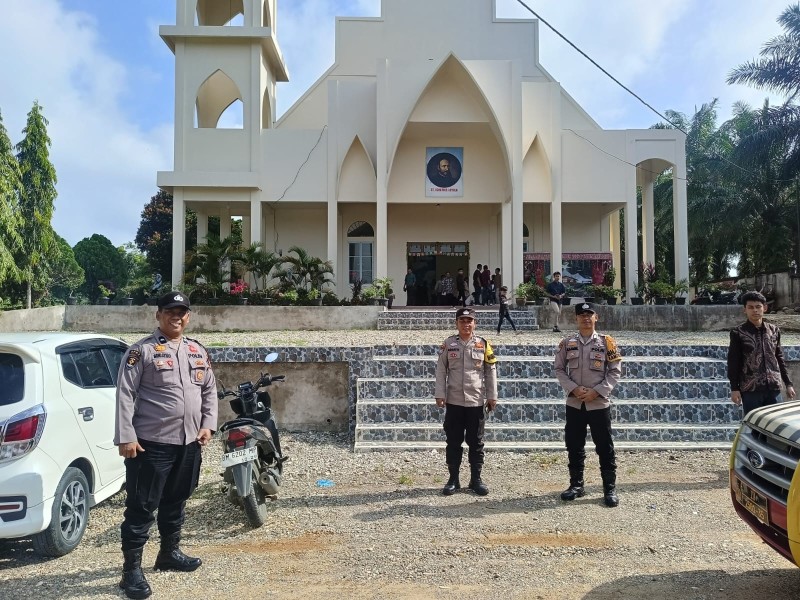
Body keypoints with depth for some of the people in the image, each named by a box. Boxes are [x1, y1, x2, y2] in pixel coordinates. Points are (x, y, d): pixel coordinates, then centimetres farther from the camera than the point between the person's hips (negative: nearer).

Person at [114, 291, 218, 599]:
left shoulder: (198, 351, 11)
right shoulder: (142, 350, -9)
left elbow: (209, 390, 15)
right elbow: (125, 395, -12)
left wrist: (208, 424, 5)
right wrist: (125, 437, -17)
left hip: (189, 443, 6)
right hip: (151, 443, -6)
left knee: (176, 502, 20)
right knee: (141, 507, 2)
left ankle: (169, 553, 37)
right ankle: (132, 569, 13)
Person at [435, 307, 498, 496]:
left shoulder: (483, 344, 1)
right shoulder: (449, 344, 1)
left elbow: (491, 371, 4)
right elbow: (441, 369, 2)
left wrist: (492, 396, 1)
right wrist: (439, 394, -3)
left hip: (477, 402, 0)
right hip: (454, 401, 0)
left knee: (476, 442, 8)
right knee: (453, 442, 7)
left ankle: (476, 479, 20)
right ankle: (453, 479, 19)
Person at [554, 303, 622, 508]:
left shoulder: (607, 342, -2)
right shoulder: (567, 343, 3)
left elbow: (615, 371, -3)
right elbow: (559, 369, 4)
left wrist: (596, 391, -13)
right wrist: (574, 389, -11)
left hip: (599, 403, -2)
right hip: (574, 404, 2)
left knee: (605, 447, 3)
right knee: (574, 446, 10)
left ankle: (610, 488, 15)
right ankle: (576, 485, 24)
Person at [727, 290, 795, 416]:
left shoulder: (774, 330, 8)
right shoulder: (738, 333, -4)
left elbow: (779, 358, 15)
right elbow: (733, 362, -4)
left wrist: (788, 383, 13)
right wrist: (734, 388, -7)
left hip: (774, 388, 4)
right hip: (750, 389, -4)